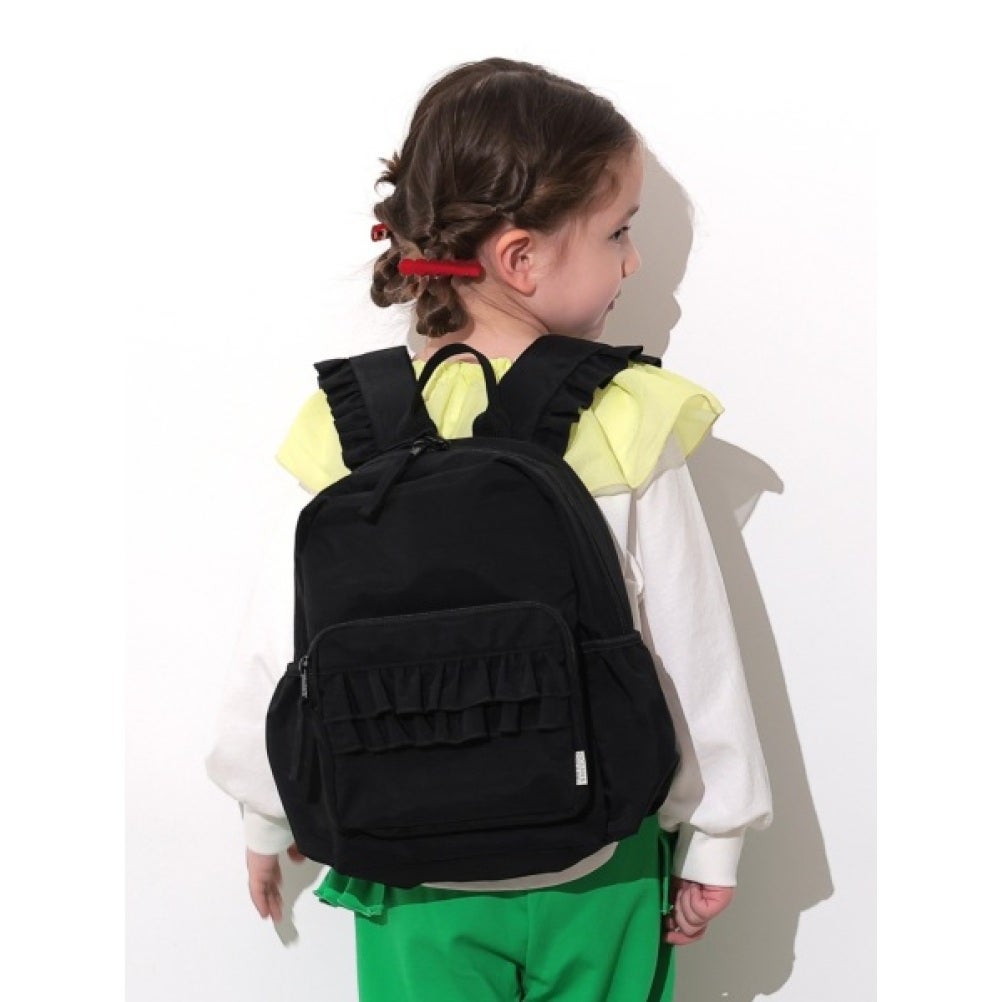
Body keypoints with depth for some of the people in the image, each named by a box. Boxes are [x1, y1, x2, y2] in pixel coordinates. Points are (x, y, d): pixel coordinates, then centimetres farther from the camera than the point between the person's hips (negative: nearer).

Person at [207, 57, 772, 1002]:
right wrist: (712, 839, 4)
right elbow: (694, 653, -11)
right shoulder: (632, 425, -16)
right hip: (599, 873, 0)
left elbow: (279, 652, -4)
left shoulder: (352, 430, -12)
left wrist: (266, 818, 12)